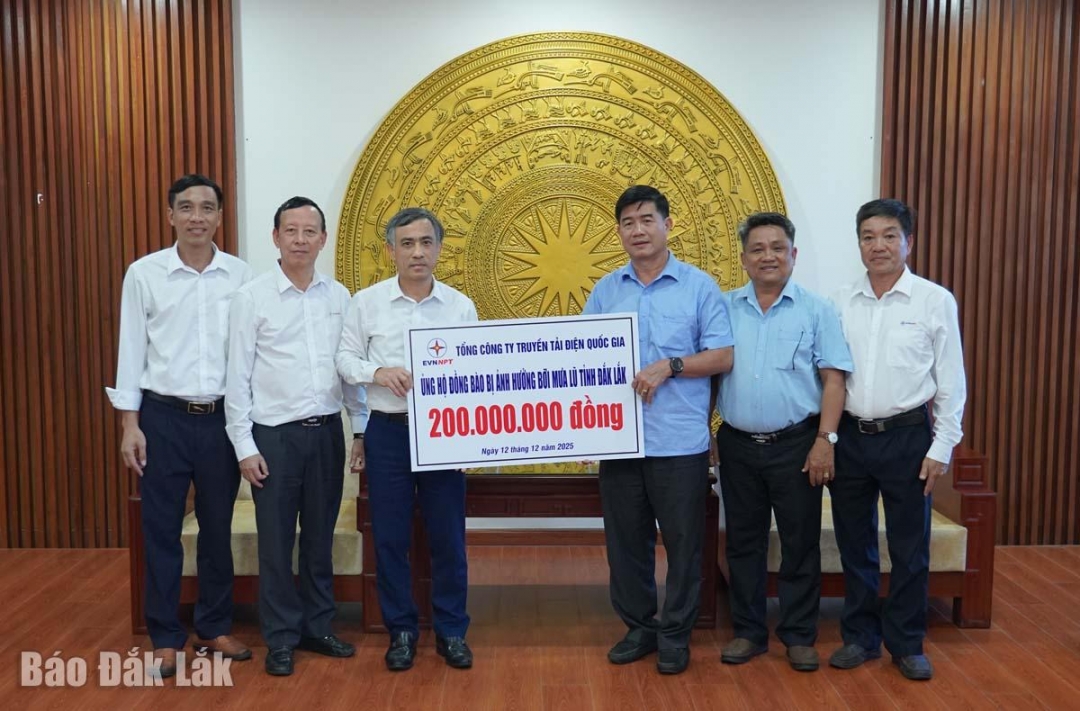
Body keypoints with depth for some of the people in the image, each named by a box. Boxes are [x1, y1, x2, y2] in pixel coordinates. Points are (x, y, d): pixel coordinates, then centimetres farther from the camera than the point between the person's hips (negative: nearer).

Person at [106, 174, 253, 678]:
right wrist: (129, 424, -4)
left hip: (222, 418, 1)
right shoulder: (143, 273, -2)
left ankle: (214, 628, 27)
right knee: (161, 531, 6)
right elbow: (132, 350, 0)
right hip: (163, 417, -1)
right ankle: (166, 637, 20)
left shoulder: (241, 275, 1)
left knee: (218, 528, 12)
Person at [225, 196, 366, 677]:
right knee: (276, 542, 6)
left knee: (320, 538, 14)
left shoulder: (339, 296, 5)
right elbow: (237, 376, -5)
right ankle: (280, 638, 21)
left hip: (327, 431, 3)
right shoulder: (252, 297, -5)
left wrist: (362, 428, 8)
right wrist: (245, 447, -8)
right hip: (275, 435, -3)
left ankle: (317, 627, 29)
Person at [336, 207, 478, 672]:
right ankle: (401, 630, 23)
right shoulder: (366, 302, 1)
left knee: (448, 536, 7)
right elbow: (345, 359, 4)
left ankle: (451, 631, 22)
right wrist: (378, 372, -16)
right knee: (390, 536, 7)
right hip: (387, 430, 0)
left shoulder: (461, 306, 2)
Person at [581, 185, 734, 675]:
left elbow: (723, 357, -3)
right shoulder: (604, 291, 10)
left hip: (680, 441, -3)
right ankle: (638, 626, 28)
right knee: (625, 541, 11)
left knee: (683, 542, 6)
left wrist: (669, 366, -16)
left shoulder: (699, 286, 1)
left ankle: (675, 633, 22)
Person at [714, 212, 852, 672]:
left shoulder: (816, 311, 0)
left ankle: (799, 635, 20)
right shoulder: (725, 309, 6)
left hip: (796, 444, -2)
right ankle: (748, 631, 23)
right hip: (737, 445, 2)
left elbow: (833, 380, -4)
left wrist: (825, 439, -12)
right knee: (743, 542, 10)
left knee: (800, 543, 6)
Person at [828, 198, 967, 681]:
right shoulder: (841, 302, 3)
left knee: (909, 548, 8)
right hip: (850, 437, 3)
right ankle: (860, 637, 27)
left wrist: (942, 447, -5)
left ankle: (907, 644, 24)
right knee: (854, 545, 12)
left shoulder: (935, 301, -3)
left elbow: (951, 382, -1)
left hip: (907, 437, -2)